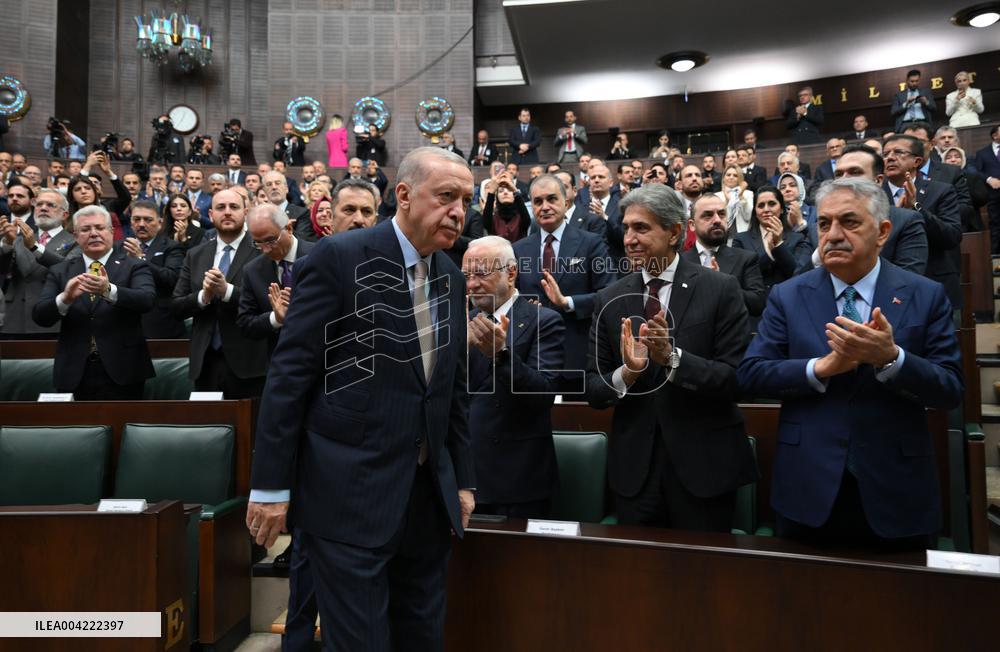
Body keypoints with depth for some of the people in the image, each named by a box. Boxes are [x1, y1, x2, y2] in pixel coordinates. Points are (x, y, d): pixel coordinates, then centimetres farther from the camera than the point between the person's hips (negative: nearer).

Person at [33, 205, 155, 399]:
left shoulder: (134, 266, 2)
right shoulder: (60, 271, 10)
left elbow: (146, 299, -17)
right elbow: (40, 316, -1)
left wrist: (109, 290, -34)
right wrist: (65, 298, -22)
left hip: (121, 374, -2)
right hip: (75, 375, 2)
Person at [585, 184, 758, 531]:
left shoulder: (720, 289, -7)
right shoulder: (609, 300, 2)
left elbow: (739, 379, -12)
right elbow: (593, 391, 1)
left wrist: (672, 357, -25)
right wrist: (626, 373, -20)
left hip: (704, 467, -2)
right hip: (634, 470, 3)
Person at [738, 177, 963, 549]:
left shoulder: (926, 296, -1)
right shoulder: (788, 296, 0)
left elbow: (951, 391, -5)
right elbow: (750, 375, -6)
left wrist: (891, 358, -23)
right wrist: (822, 367, -20)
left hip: (896, 494, 0)